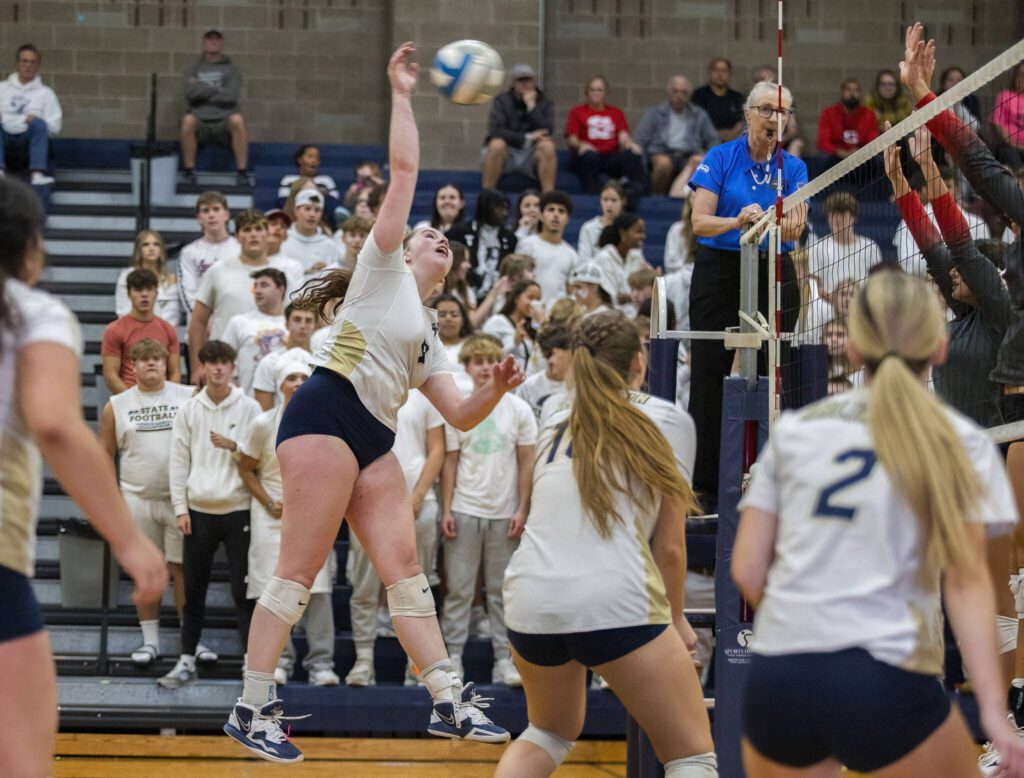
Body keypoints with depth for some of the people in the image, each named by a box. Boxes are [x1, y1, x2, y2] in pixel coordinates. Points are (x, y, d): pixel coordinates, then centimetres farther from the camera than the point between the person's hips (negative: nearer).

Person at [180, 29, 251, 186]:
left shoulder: (230, 69, 10)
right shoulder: (194, 69, 13)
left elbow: (231, 97, -7)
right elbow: (190, 92, -6)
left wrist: (203, 92, -3)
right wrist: (216, 90, -5)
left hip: (224, 122, 0)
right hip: (200, 122, 0)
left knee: (237, 120, -33)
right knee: (188, 120, -33)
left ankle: (243, 173, -28)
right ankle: (189, 172, -24)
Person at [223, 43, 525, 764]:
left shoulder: (428, 332, 27)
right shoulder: (385, 268, 9)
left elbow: (460, 416, 21)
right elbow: (405, 171, 1)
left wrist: (497, 388, 3)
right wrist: (401, 95, 4)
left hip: (374, 444, 8)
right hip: (327, 417, -8)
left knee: (406, 570, 2)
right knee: (299, 571, -11)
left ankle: (450, 703, 0)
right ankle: (251, 710, -8)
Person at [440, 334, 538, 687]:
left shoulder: (519, 409, 2)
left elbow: (526, 464, 3)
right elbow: (450, 463, 4)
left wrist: (522, 509, -4)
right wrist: (446, 510, -2)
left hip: (503, 513, 0)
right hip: (464, 510, 0)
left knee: (501, 590, 4)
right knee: (458, 588, 0)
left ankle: (504, 659, 7)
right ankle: (452, 655, 4)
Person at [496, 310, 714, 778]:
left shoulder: (556, 421, 21)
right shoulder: (667, 420, 8)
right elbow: (669, 547, 7)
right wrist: (677, 619, 21)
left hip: (529, 597, 5)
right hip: (615, 599, -5)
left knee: (551, 733, 31)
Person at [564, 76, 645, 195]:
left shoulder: (616, 113, 21)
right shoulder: (577, 112, 14)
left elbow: (623, 136, 8)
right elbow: (571, 139, 5)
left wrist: (630, 144, -17)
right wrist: (581, 145, -19)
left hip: (611, 156, 2)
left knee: (633, 155, -28)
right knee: (590, 156, -38)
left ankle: (636, 192, -41)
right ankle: (591, 194, -43)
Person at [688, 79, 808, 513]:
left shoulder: (793, 167, 6)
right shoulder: (720, 158, -2)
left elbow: (795, 229, -8)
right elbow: (700, 221, -10)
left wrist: (789, 226, -32)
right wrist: (738, 221, -29)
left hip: (774, 277, 2)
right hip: (720, 273, -2)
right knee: (710, 377, -3)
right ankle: (705, 485, 1)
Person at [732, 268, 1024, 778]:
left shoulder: (793, 429, 12)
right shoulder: (960, 443, 5)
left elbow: (747, 570, 10)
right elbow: (967, 581, -6)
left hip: (776, 679, 3)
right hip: (885, 680, -3)